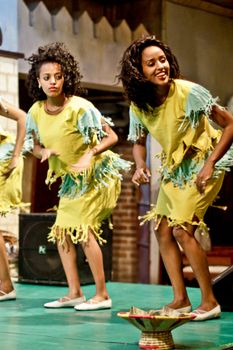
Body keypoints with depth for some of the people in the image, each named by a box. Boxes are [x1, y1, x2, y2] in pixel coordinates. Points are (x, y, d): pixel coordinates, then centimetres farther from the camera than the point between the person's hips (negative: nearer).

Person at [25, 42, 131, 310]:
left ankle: (102, 295, -6)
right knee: (61, 231, 3)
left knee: (83, 228, -15)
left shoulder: (79, 107, -23)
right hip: (70, 178, 7)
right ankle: (74, 293, 12)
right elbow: (36, 147, 8)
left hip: (97, 174, -7)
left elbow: (111, 137, -20)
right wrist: (45, 152, -15)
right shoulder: (36, 111, -5)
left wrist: (89, 154, -36)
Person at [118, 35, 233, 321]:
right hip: (173, 167, 7)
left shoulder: (188, 92, -24)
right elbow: (139, 141, 11)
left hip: (203, 165, -7)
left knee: (182, 229, -16)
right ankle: (180, 299, 13)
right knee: (162, 231, 2)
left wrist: (210, 165, -25)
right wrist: (140, 166, -10)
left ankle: (209, 301, -4)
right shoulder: (138, 105, -7)